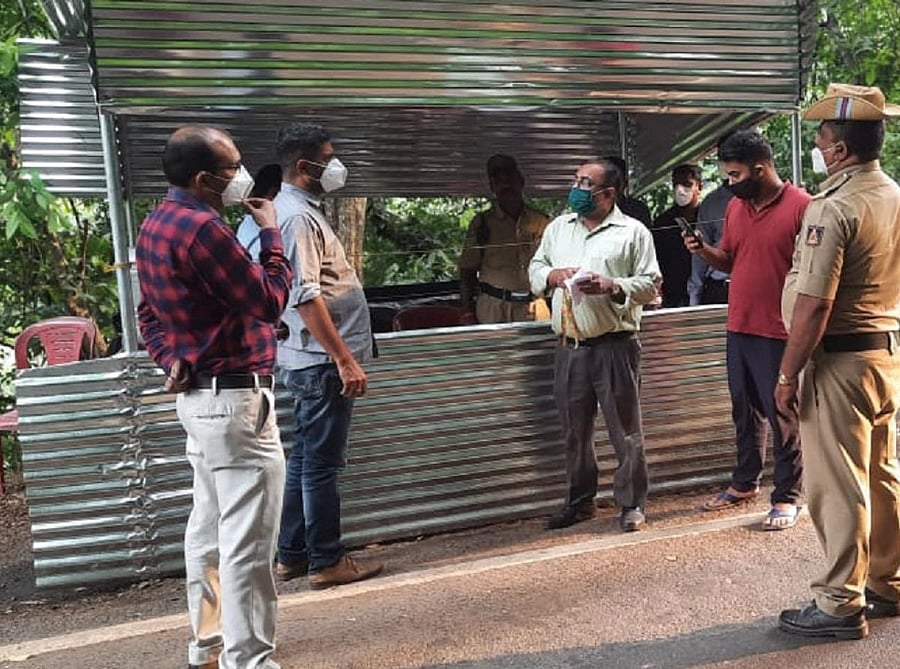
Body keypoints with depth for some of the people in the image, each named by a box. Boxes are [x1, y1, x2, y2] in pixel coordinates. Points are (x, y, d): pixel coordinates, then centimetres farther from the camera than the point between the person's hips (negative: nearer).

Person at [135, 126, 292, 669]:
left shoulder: (157, 225, 11)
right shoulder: (202, 228, -21)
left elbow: (150, 312, 17)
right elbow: (269, 303, -17)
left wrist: (172, 358, 3)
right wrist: (271, 232, -5)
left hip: (199, 394, 11)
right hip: (234, 398, -11)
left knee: (210, 527, 19)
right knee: (248, 539, -3)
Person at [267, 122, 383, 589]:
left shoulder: (300, 210, 17)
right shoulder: (296, 215, -15)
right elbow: (306, 297, -23)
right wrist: (345, 359, -23)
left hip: (313, 362, 10)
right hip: (322, 362, -10)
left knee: (305, 460, 15)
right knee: (322, 464, -1)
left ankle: (291, 556, 25)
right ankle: (327, 562, 11)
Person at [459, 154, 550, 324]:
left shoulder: (540, 221, 8)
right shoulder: (482, 222, 5)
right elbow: (467, 271, 5)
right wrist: (468, 314, -2)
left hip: (534, 308, 2)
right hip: (493, 307, -1)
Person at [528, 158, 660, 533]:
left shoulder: (633, 232, 0)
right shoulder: (557, 228, 14)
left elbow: (650, 284, -3)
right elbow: (535, 268, 17)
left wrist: (612, 286, -18)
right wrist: (552, 275, -4)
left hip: (614, 344, -4)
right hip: (570, 347, 5)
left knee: (625, 430, 3)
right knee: (575, 431, 13)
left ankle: (632, 504, 17)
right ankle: (579, 502, 28)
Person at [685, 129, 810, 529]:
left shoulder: (801, 206, -12)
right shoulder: (735, 207, 8)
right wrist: (703, 250, -3)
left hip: (780, 334, -6)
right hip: (739, 329, 7)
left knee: (783, 418, 4)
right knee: (745, 413, 18)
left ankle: (787, 496, 17)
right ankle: (744, 483, 33)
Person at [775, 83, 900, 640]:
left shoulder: (833, 208, -18)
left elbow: (813, 307, -22)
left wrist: (788, 376, -15)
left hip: (842, 362, -9)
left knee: (838, 487, 1)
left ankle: (841, 605, 12)